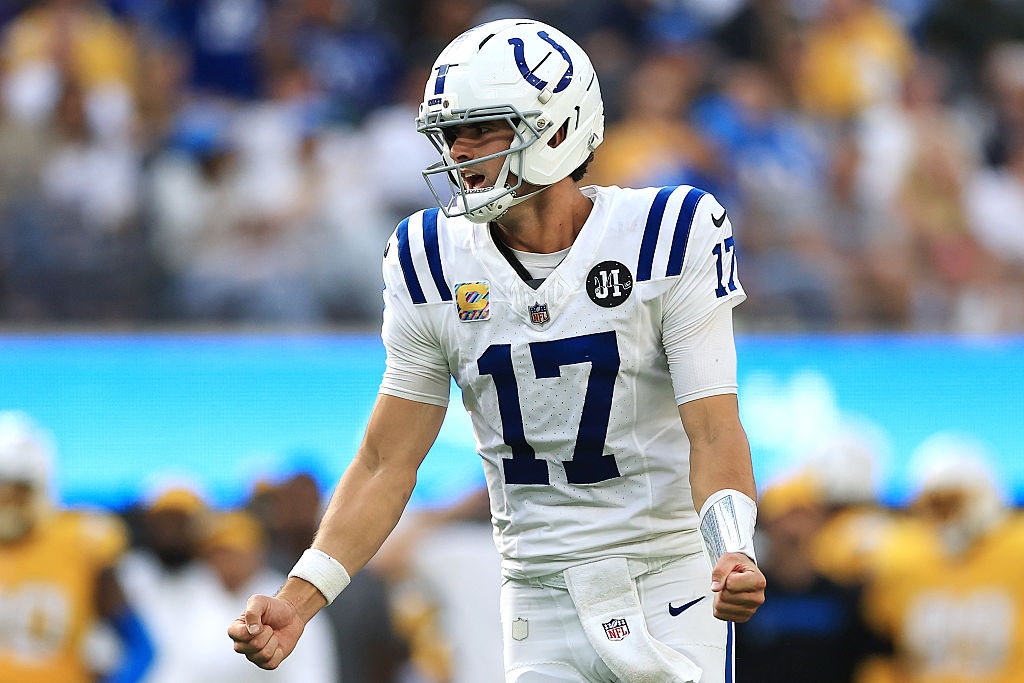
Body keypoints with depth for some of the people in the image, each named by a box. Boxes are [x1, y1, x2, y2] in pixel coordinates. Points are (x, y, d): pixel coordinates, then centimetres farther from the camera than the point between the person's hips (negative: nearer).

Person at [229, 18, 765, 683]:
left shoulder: (667, 238, -10)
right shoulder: (433, 264, 0)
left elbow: (714, 434, -12)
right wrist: (298, 600, -8)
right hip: (540, 597, 3)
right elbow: (387, 462, 3)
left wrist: (734, 554, -31)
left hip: (670, 579, -3)